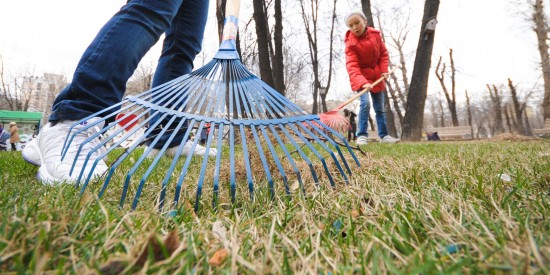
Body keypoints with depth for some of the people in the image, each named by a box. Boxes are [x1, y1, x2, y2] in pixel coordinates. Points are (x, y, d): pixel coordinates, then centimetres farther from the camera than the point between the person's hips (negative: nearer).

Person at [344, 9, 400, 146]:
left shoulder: (375, 34, -5)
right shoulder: (351, 44, -20)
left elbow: (383, 54, 5)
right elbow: (352, 67, -33)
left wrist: (384, 70, -9)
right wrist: (362, 82, -47)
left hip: (377, 77, 5)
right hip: (361, 78, -5)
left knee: (380, 107, 8)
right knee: (365, 103, -24)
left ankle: (383, 135, 18)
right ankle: (362, 135, -15)